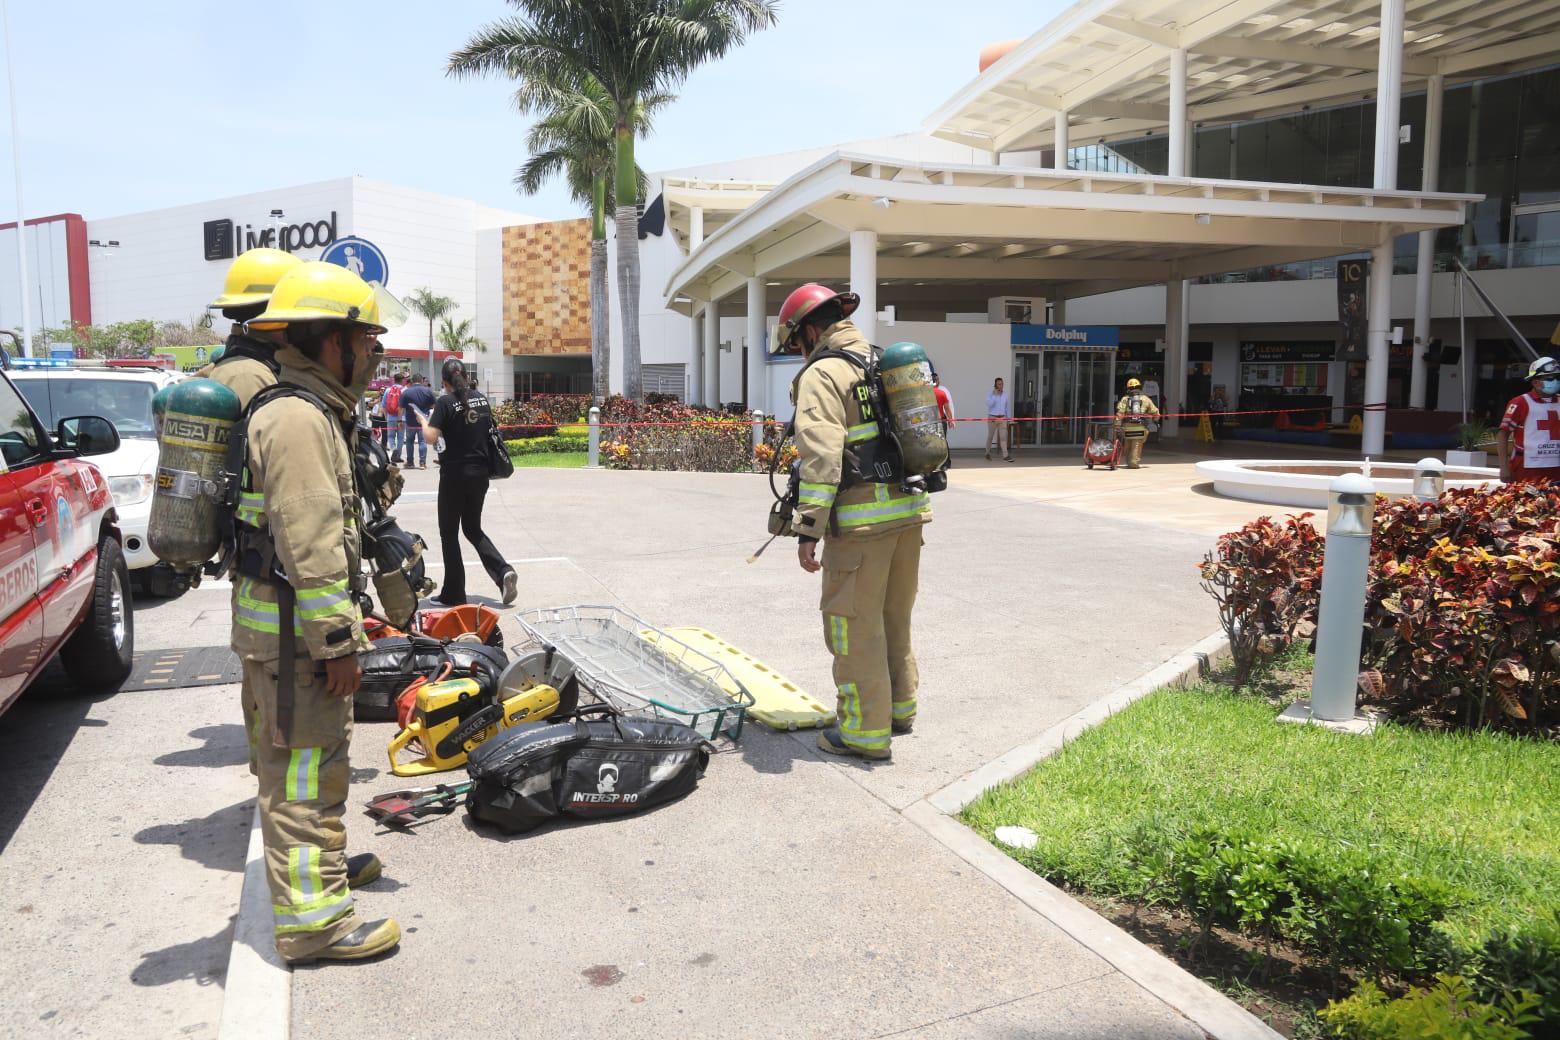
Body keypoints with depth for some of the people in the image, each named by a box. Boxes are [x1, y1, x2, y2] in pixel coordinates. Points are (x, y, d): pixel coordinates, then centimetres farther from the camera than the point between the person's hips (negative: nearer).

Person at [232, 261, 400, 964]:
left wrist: (337, 627, 26)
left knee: (305, 757, 23)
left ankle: (320, 863, 40)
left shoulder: (311, 412, 16)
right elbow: (309, 544, -25)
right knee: (306, 762, -4)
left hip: (288, 621, 11)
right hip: (292, 625, -11)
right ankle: (311, 919, 5)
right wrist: (336, 641, -23)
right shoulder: (298, 419, -19)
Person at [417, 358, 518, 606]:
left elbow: (431, 437, -17)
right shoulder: (481, 398, 6)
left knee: (449, 532, 8)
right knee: (473, 528, 18)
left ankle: (454, 594, 12)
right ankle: (503, 571, -3)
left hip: (454, 474, -5)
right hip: (480, 472, 5)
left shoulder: (446, 402, -11)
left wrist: (423, 420, 1)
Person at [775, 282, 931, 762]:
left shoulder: (822, 374, -9)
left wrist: (809, 530, -19)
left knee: (854, 624, 1)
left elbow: (820, 457, -19)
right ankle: (898, 708, 33)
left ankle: (865, 731, 7)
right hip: (909, 510, 9)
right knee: (894, 616, 20)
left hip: (862, 520, -9)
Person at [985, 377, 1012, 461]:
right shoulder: (990, 394, -8)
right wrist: (994, 395, -27)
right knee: (990, 437, 7)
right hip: (992, 418, -3)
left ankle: (1006, 455, -10)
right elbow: (989, 405, -25)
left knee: (1003, 436, -7)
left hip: (1002, 418, 3)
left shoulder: (1005, 394, 4)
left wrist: (1009, 419, 8)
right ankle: (988, 453, 25)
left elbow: (1008, 406, 9)